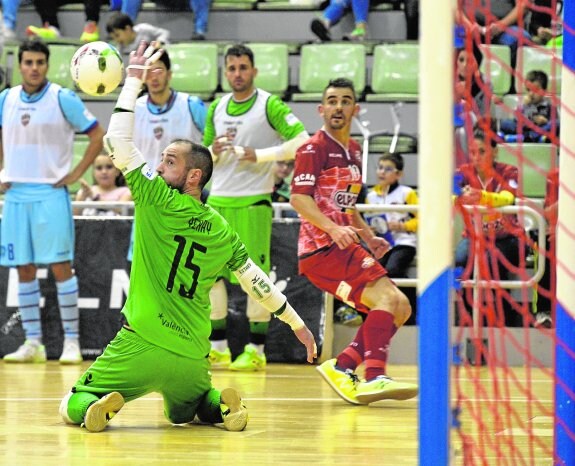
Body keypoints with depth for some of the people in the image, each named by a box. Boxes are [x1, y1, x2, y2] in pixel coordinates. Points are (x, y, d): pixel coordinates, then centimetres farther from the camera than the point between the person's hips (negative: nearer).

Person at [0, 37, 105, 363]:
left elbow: (97, 135, -3)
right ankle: (33, 343, 11)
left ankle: (72, 342, -2)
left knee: (61, 266, -5)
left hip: (50, 194, -5)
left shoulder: (63, 99, -6)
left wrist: (77, 174, -7)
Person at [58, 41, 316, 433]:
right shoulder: (222, 232, 9)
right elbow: (258, 281, 13)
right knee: (183, 412, 31)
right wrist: (297, 323, 24)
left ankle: (103, 404, -24)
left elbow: (118, 141, -5)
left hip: (141, 345, -5)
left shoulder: (158, 200, -6)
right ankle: (219, 405, 0)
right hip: (192, 357, 5)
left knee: (72, 408, 7)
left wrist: (134, 78, 0)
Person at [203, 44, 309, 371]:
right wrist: (213, 151, -2)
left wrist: (261, 155, -16)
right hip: (218, 201, 6)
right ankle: (218, 347, 12)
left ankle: (256, 351, 2)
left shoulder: (269, 105, -4)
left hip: (254, 202, -6)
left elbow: (301, 141, -12)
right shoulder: (216, 109, 13)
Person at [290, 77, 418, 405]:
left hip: (343, 246, 9)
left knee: (400, 308, 6)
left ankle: (342, 368, 7)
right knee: (387, 297, -22)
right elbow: (300, 198, -18)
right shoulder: (315, 148, -6)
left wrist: (368, 236, 17)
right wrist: (333, 228, -31)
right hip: (321, 247, -9)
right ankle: (374, 378, -30)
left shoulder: (354, 151, 20)